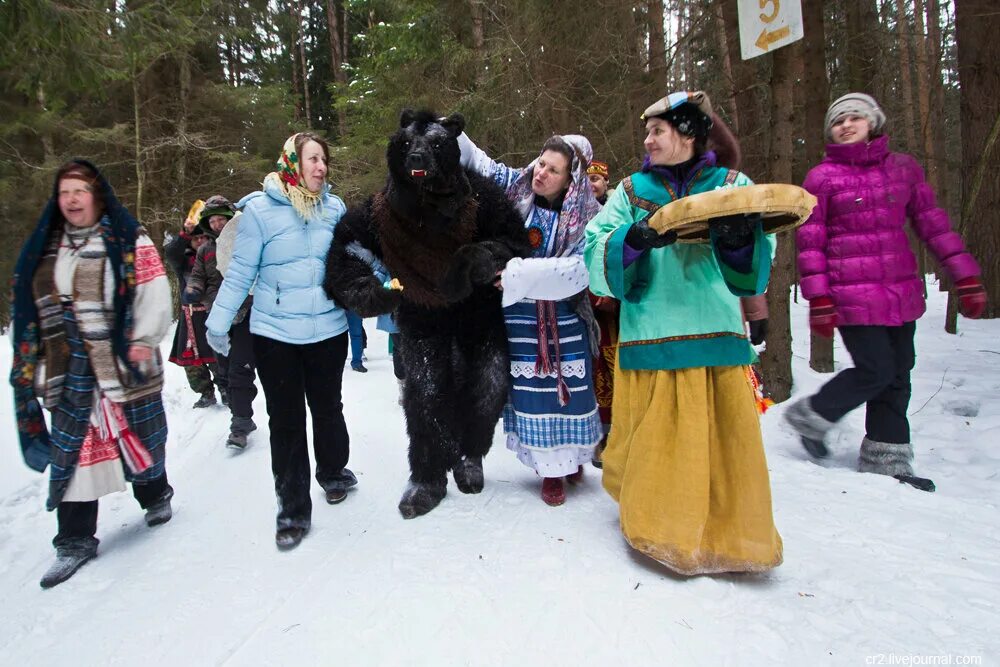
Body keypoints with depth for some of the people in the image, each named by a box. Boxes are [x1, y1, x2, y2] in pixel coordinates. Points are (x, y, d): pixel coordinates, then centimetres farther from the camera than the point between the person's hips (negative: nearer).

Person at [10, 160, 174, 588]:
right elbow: (27, 308, 17)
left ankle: (155, 496, 36)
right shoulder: (43, 246, 12)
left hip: (123, 362, -4)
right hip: (69, 369, 5)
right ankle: (75, 540, 17)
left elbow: (154, 293, -11)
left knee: (143, 436, 9)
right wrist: (28, 361, 15)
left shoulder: (128, 241, -5)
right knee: (69, 450, 5)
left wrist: (143, 342, -18)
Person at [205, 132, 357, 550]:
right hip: (275, 333, -2)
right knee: (286, 421, 4)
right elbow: (241, 271, -2)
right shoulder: (260, 209, -5)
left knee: (328, 409, 14)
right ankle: (292, 509, 17)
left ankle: (333, 473, 40)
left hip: (328, 330, 2)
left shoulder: (334, 207, 3)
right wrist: (218, 322, -1)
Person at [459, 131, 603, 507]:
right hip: (519, 317, 2)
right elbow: (478, 161, 10)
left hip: (564, 319, -2)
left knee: (568, 389, 6)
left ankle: (571, 456, 30)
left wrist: (520, 272, -27)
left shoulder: (585, 216, -9)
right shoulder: (516, 188, 0)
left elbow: (578, 267, -20)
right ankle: (551, 469, 22)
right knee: (531, 391, 7)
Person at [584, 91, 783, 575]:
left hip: (717, 334, 0)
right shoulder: (632, 191, 11)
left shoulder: (732, 185, 10)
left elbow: (753, 268, 4)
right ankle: (663, 530, 28)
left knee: (725, 440, 1)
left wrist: (739, 238, -17)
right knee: (655, 441, 5)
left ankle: (729, 534, 23)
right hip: (650, 335, 0)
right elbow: (596, 254, -1)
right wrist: (634, 239, -19)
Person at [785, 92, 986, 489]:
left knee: (897, 375, 8)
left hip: (902, 292, 5)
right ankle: (811, 417, 15)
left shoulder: (904, 168, 9)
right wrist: (819, 299, -11)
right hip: (853, 294, -5)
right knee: (875, 371, -9)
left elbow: (932, 223, 11)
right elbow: (809, 242, -5)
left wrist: (966, 277, 7)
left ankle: (886, 460, 22)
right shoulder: (822, 177, -3)